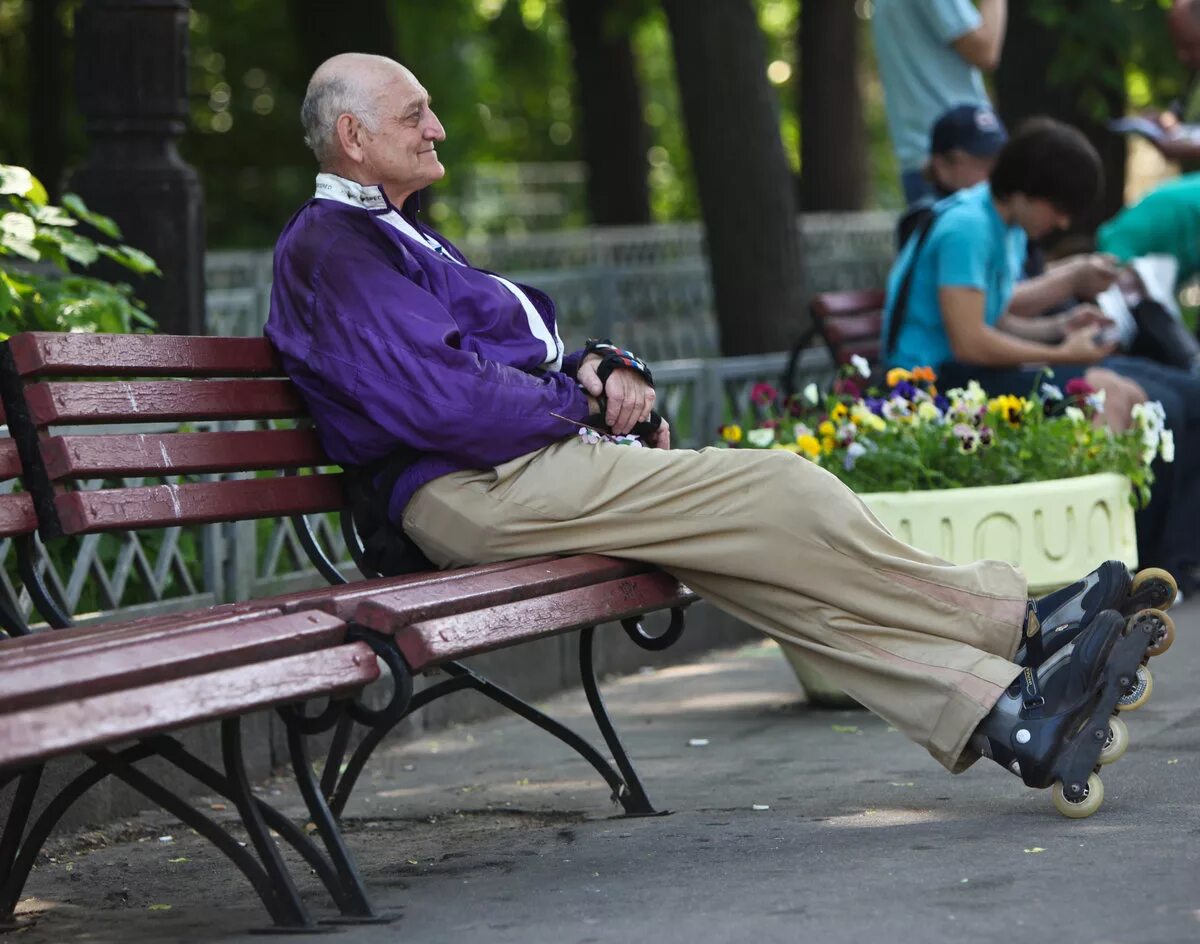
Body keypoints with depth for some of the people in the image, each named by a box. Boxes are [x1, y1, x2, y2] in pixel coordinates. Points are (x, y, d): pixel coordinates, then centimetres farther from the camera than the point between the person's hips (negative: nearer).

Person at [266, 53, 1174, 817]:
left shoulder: (397, 234, 26)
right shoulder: (330, 250, -9)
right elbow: (437, 399, -20)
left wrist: (602, 367, 5)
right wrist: (578, 400, -6)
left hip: (535, 461, 10)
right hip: (478, 493, -10)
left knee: (778, 564, -5)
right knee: (781, 494, -16)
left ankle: (1005, 716, -14)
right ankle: (1018, 624, -8)